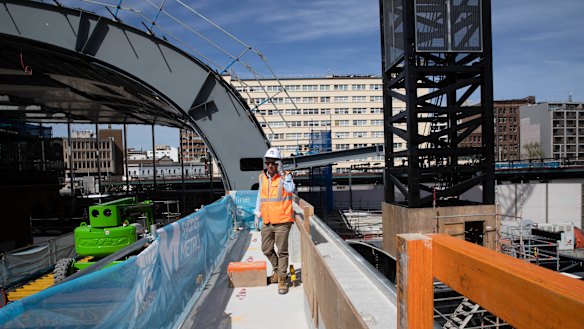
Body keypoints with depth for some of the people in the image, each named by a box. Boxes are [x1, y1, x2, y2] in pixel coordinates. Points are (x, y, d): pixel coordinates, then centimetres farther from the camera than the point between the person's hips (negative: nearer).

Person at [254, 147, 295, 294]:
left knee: (282, 252, 2)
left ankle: (281, 280, 17)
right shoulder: (262, 177, 8)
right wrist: (257, 214, 18)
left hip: (282, 222, -6)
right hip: (267, 222, 6)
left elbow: (291, 189, -27)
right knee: (266, 250, 17)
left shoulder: (285, 176, -7)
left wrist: (281, 173, -23)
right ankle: (277, 270, 40)